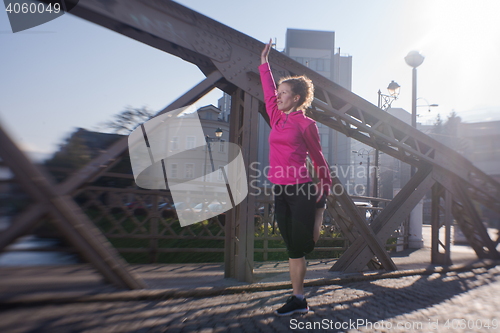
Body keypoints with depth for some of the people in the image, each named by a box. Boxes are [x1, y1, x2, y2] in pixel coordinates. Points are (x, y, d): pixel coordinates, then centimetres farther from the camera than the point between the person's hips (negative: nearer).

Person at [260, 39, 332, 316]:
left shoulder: (306, 124, -3)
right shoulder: (276, 118, 12)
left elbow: (317, 156, 7)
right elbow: (268, 91, 27)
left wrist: (325, 187, 13)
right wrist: (264, 63, 35)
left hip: (300, 190, -6)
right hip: (281, 191, 6)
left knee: (303, 245, 0)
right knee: (293, 249, 10)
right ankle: (298, 300, 20)